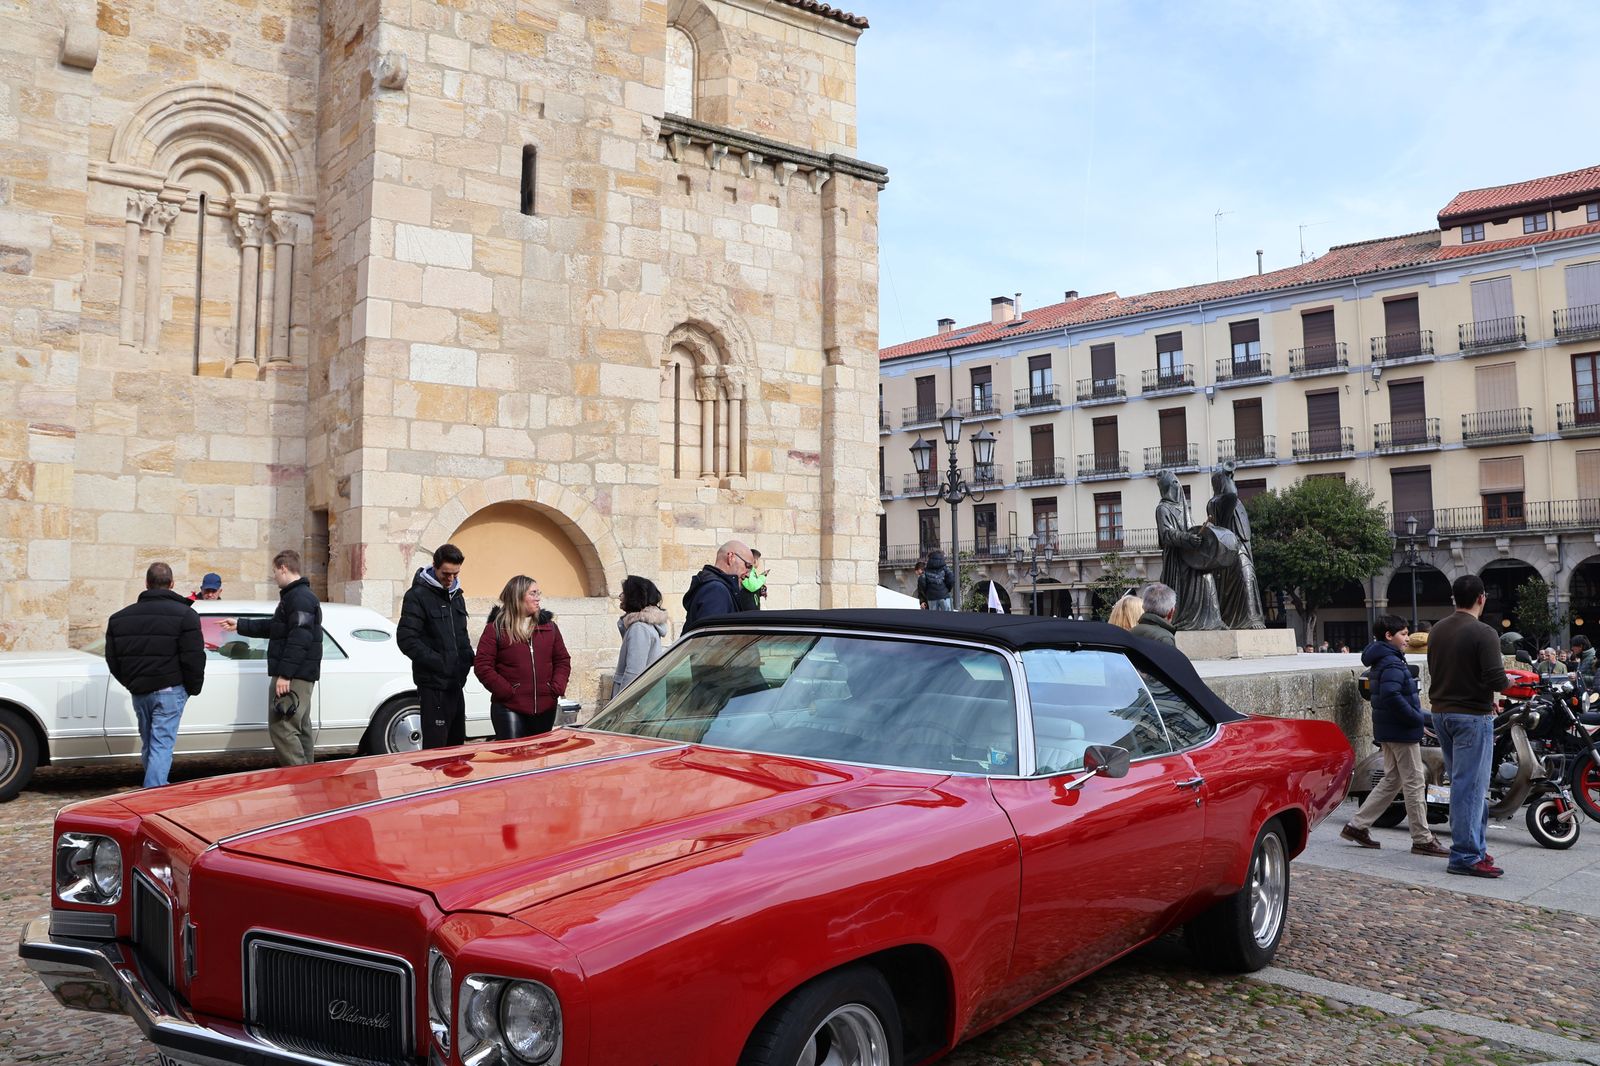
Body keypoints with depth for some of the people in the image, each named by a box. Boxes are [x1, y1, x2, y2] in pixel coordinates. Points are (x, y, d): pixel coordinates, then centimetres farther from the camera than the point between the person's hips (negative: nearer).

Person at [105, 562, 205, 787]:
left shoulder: (120, 617, 10)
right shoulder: (184, 614, -8)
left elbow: (112, 659, 13)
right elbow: (193, 658, -12)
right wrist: (193, 688, 1)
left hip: (139, 692, 5)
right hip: (169, 691, -5)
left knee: (148, 743, 18)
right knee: (162, 744, -5)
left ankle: (155, 788, 29)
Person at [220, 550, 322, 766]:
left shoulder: (300, 597, -14)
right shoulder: (293, 596, 20)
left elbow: (299, 640, -23)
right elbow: (273, 627, 31)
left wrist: (285, 674, -25)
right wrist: (240, 625, 36)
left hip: (294, 675, -11)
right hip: (300, 676, 11)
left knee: (281, 727, -13)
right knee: (300, 728, 13)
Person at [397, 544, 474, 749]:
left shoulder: (457, 596, 16)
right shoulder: (418, 596, -9)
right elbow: (406, 639, -16)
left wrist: (469, 658, 7)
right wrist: (438, 663, -19)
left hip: (456, 683, 8)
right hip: (433, 684, -8)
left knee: (457, 744, 14)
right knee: (436, 747, -8)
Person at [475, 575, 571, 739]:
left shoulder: (548, 626, 11)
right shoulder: (496, 628, -1)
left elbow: (563, 660, 14)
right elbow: (482, 665, -6)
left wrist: (557, 688, -1)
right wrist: (506, 692, -12)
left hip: (545, 708, 4)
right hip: (509, 708, -4)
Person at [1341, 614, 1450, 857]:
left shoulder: (1380, 661, 14)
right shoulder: (1392, 663, -18)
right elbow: (1391, 695, -32)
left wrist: (1419, 716, 18)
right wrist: (1421, 718, -22)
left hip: (1386, 731, 10)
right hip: (1402, 731, -10)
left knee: (1392, 781, 16)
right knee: (1415, 783, -1)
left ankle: (1357, 825, 16)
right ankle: (1422, 839, 7)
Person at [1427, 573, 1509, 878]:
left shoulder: (1437, 630, 8)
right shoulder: (1483, 633, -15)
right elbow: (1497, 680, -23)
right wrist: (1503, 681, 2)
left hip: (1441, 713, 8)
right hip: (1472, 716, -8)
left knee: (1462, 784, 16)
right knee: (1470, 787, -4)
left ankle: (1474, 848, 24)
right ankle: (1465, 857, -1)